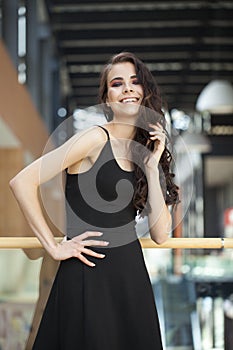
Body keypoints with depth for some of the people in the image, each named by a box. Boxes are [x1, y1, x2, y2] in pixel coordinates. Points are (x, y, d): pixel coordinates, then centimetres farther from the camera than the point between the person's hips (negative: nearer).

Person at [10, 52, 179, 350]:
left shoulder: (147, 149, 9)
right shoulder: (96, 139, -9)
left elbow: (160, 233, 1)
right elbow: (23, 182, -16)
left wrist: (152, 167, -5)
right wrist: (54, 247, -13)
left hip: (132, 277, 6)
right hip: (89, 277, -6)